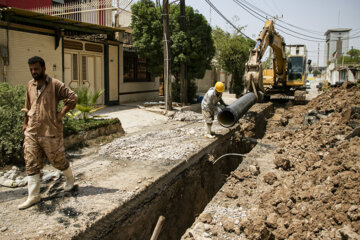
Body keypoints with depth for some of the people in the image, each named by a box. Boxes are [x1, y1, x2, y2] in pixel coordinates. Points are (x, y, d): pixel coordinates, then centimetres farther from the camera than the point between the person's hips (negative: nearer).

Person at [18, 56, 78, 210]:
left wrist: (61, 114, -13)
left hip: (50, 132, -5)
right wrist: (25, 123, 20)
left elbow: (73, 98, -12)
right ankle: (33, 196, 11)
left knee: (57, 160, 8)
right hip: (31, 132, 5)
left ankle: (70, 178, 37)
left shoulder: (55, 84, -8)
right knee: (31, 164, 3)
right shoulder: (30, 85, 12)